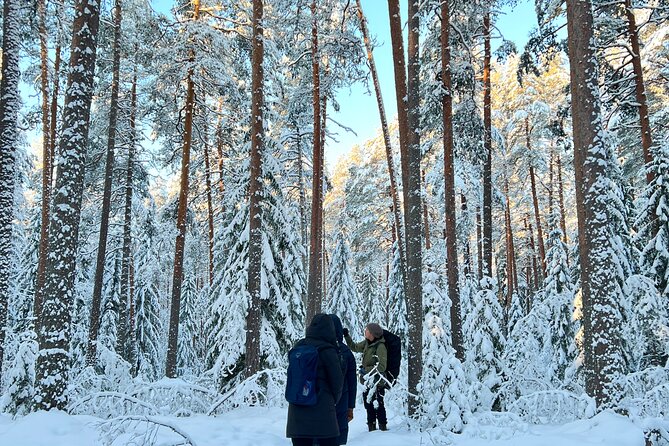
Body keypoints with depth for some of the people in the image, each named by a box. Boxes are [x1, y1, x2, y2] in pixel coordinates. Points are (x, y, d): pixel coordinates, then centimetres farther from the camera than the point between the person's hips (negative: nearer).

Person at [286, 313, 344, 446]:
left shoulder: (298, 347, 5)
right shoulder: (327, 350, -11)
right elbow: (337, 380, -4)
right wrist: (334, 399, 12)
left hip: (297, 408, 5)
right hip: (322, 408, -5)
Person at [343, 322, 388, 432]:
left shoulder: (380, 346, -18)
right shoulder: (366, 343, 5)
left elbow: (382, 367, -19)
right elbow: (354, 347, 22)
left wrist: (366, 370, -18)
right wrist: (347, 336, 13)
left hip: (377, 382, -8)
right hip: (368, 381, 8)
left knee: (377, 405, -4)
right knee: (368, 404, 15)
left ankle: (383, 426, 8)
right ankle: (371, 426, 26)